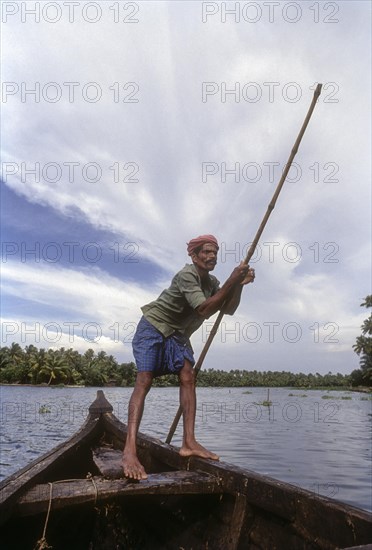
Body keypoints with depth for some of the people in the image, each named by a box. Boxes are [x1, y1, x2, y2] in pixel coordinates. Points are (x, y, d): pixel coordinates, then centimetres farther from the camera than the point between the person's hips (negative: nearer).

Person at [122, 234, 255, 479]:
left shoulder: (212, 282, 4)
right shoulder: (186, 275, -23)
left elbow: (229, 309, -4)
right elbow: (203, 310, -33)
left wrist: (240, 284, -18)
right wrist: (231, 282, -34)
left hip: (177, 333, 8)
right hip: (153, 327, -8)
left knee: (188, 376, -9)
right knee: (144, 381, -17)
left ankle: (189, 442, -9)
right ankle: (130, 450, -23)